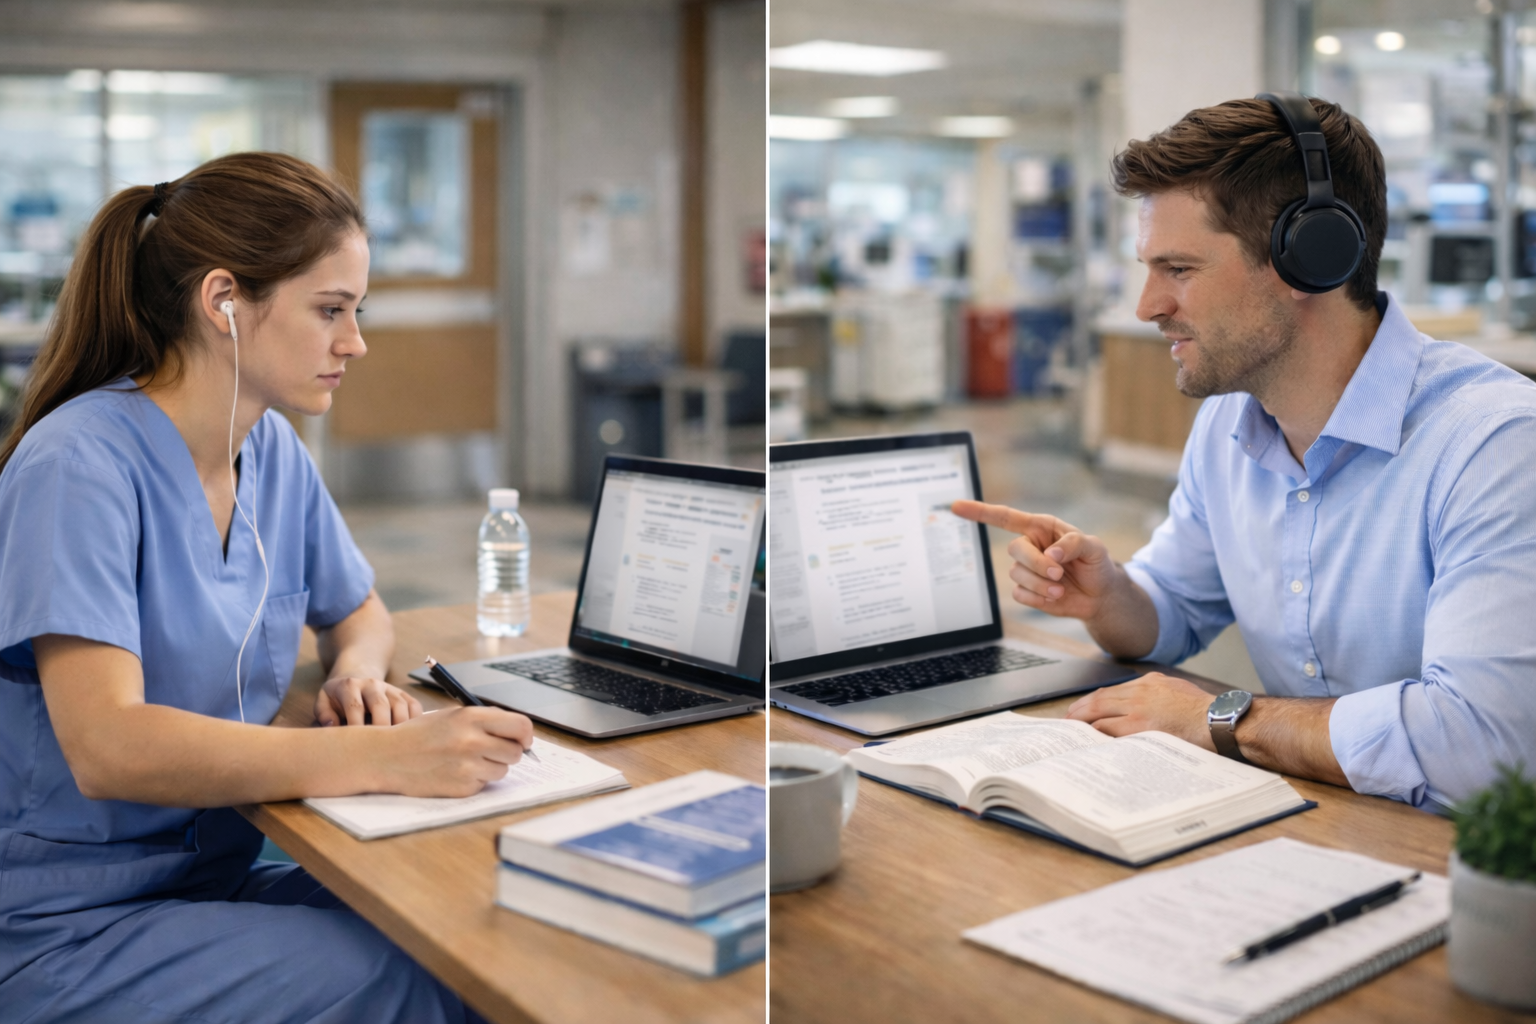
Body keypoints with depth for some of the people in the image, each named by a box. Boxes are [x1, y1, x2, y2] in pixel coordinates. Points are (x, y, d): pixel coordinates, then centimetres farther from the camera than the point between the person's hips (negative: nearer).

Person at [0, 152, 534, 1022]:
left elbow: (361, 614, 19)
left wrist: (359, 674, -5)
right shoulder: (81, 464, -19)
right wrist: (385, 757, -36)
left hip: (225, 874, 7)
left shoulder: (273, 451, 4)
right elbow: (107, 747, -29)